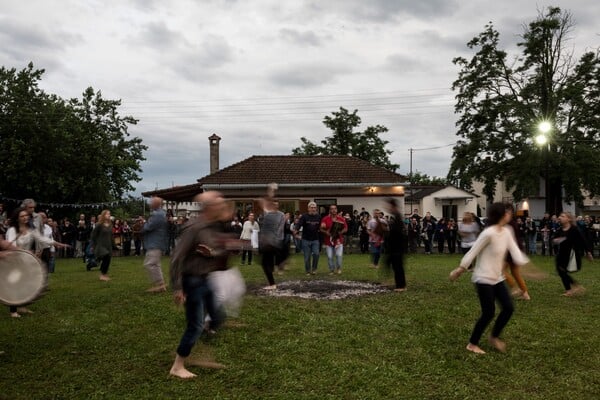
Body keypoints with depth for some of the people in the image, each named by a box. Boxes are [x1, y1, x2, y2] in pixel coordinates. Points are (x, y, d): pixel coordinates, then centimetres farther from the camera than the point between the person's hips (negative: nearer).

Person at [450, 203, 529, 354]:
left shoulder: (507, 232, 4)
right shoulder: (489, 233, -22)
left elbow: (515, 251, 0)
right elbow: (473, 252, -17)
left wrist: (525, 262, -19)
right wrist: (460, 269, -13)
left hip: (497, 278, 8)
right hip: (484, 279, -8)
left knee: (509, 308, 7)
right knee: (488, 313, -3)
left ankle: (494, 337, 28)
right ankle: (472, 344, 14)